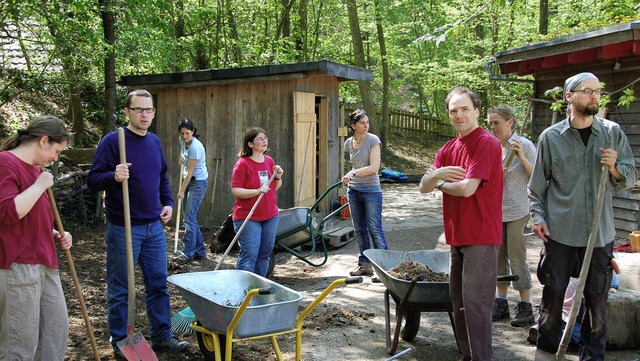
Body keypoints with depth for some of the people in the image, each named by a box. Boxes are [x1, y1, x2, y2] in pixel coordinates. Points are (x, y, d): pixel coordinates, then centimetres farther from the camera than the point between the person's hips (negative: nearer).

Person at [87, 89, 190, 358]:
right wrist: (114, 177, -32)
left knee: (158, 284, 12)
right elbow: (93, 180, -13)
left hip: (154, 226, 6)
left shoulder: (154, 141, 9)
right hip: (124, 229, -6)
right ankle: (119, 342, 19)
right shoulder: (113, 141, -11)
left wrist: (168, 202, 9)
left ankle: (162, 336, 24)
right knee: (120, 290, 6)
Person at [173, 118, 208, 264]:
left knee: (189, 217, -11)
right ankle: (200, 251, 16)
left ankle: (188, 253, -7)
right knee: (191, 218, 9)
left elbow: (190, 172, -18)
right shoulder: (182, 141, 3)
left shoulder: (195, 147, -22)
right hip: (190, 181, 9)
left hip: (199, 182, -9)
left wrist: (182, 191, -12)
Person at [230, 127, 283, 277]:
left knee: (265, 253, 12)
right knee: (249, 254, -9)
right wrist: (258, 191, -25)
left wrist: (278, 177, -1)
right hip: (248, 218, -6)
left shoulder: (269, 161, 9)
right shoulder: (242, 164, -12)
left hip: (270, 215, 7)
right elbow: (235, 191, -16)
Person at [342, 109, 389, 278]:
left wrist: (353, 173, -24)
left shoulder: (373, 140, -10)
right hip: (353, 190, 6)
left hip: (371, 190, -6)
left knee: (374, 229, -7)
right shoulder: (348, 143, 6)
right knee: (360, 230, 11)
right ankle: (365, 264, 21)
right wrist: (351, 175, 14)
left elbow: (374, 167, -18)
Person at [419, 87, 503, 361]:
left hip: (481, 236, -8)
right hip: (458, 235, 8)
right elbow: (424, 187, 5)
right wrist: (435, 174, -18)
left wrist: (440, 182, -1)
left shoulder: (486, 143, -11)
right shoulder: (448, 149, 13)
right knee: (458, 298, 14)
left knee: (475, 301, -8)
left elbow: (466, 188, -20)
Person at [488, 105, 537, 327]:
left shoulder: (525, 145, -6)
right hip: (494, 210, 6)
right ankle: (501, 303, 21)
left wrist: (521, 157, -20)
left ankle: (525, 307, 7)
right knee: (499, 257, 11)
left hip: (517, 211, -6)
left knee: (517, 257, -3)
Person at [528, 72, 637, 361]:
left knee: (597, 297, 9)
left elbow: (631, 177, 8)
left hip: (600, 231, 1)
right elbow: (537, 184, 6)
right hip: (559, 231, -1)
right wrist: (538, 217, -2)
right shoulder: (551, 137, 0)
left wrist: (614, 167, -13)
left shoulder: (613, 133, 4)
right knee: (553, 293, 8)